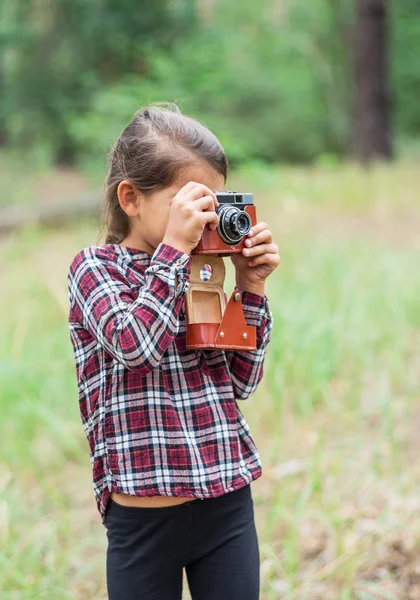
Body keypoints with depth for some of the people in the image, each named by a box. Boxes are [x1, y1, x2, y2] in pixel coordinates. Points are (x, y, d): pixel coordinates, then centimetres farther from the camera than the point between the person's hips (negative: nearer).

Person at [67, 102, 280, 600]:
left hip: (228, 503, 4)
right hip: (144, 518, -4)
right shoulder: (95, 268, -4)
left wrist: (250, 289, 1)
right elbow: (136, 345, -23)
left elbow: (241, 381, 9)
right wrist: (174, 247, -21)